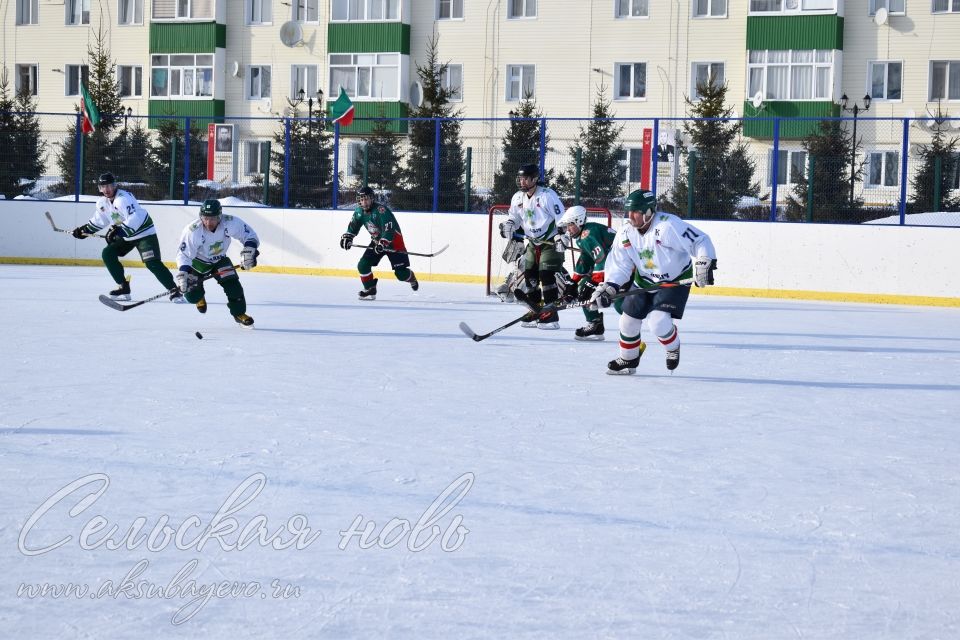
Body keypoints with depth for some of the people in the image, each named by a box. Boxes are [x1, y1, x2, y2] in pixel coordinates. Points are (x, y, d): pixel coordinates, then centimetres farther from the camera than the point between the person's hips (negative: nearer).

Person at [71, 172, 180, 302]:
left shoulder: (123, 198, -26)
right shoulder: (102, 202, 2)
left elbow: (134, 219, -37)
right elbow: (99, 220, 19)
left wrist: (119, 231, -43)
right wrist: (85, 230, 12)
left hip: (144, 233, -9)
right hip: (125, 236, 9)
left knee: (152, 263, -20)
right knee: (107, 254, -1)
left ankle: (174, 290, -18)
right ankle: (123, 288, 6)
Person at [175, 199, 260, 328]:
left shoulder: (230, 222, -28)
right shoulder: (192, 231, -34)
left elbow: (250, 235, -18)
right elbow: (184, 254, -31)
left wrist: (249, 250, -35)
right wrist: (183, 272, -46)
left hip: (219, 259, 2)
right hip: (197, 261, -2)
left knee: (232, 284, -14)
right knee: (192, 294, -11)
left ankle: (239, 314, 7)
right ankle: (199, 298, 28)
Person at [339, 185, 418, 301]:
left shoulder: (381, 210, -29)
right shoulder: (359, 211, -5)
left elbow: (389, 229, -34)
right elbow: (353, 226, 8)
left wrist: (383, 243, -43)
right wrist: (347, 237, -8)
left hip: (393, 240, -7)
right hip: (377, 241, 7)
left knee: (400, 272, -9)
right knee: (363, 265, -8)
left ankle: (412, 279, 26)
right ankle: (370, 290, 6)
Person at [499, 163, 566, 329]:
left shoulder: (547, 195, -20)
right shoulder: (518, 198, 2)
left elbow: (562, 218, -18)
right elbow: (514, 217, 13)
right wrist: (508, 225, -9)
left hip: (551, 242, -7)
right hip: (533, 243, 7)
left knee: (547, 276, -14)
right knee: (530, 275, 5)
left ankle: (551, 315, -11)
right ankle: (535, 313, 15)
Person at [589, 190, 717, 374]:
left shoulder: (668, 225, -29)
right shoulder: (625, 234, -9)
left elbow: (700, 241, -26)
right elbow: (619, 265, -4)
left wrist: (704, 264, -36)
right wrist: (608, 287, -18)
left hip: (675, 281, -6)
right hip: (643, 281, 6)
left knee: (658, 321, -22)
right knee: (628, 321, 8)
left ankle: (673, 347, 11)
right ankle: (628, 360, 32)